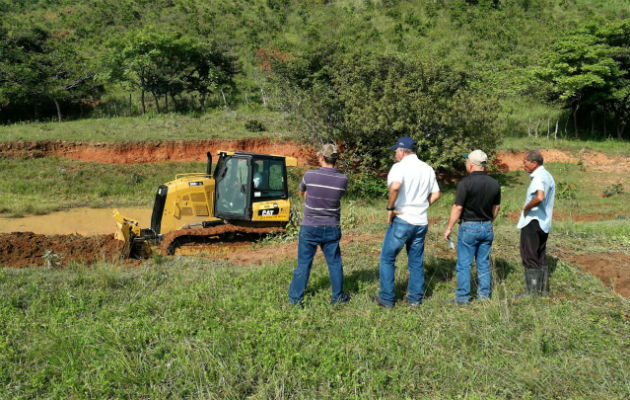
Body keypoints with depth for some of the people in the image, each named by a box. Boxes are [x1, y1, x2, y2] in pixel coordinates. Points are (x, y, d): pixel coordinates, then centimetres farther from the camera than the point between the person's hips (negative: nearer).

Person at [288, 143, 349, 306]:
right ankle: (338, 297, 25)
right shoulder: (343, 180, -9)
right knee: (335, 263, 15)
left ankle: (295, 299, 13)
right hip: (332, 228, 2)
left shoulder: (309, 175, -13)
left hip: (309, 227, -1)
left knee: (303, 264, 7)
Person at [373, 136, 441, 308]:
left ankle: (386, 299, 10)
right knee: (416, 262, 16)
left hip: (401, 220, -6)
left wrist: (390, 208, -19)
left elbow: (395, 186, -30)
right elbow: (435, 194, 14)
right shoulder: (428, 169, 10)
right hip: (421, 222, 6)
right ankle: (415, 299, 23)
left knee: (387, 259, 7)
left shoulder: (400, 167, -11)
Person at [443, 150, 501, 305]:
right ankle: (484, 295, 20)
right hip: (487, 228, 6)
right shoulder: (494, 183, 4)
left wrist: (449, 228, -7)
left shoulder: (465, 183, -15)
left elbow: (457, 208, -15)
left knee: (464, 264, 2)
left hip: (469, 227, -6)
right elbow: (496, 207, 12)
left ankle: (462, 297, 7)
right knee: (484, 263, 14)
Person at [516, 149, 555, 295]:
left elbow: (540, 197, -37)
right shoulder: (547, 176, 16)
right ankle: (543, 290, 26)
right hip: (544, 223, 10)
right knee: (541, 257, 17)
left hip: (533, 222, -10)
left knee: (529, 258, -2)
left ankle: (532, 292, 3)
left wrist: (526, 208, -22)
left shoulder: (539, 177, -18)